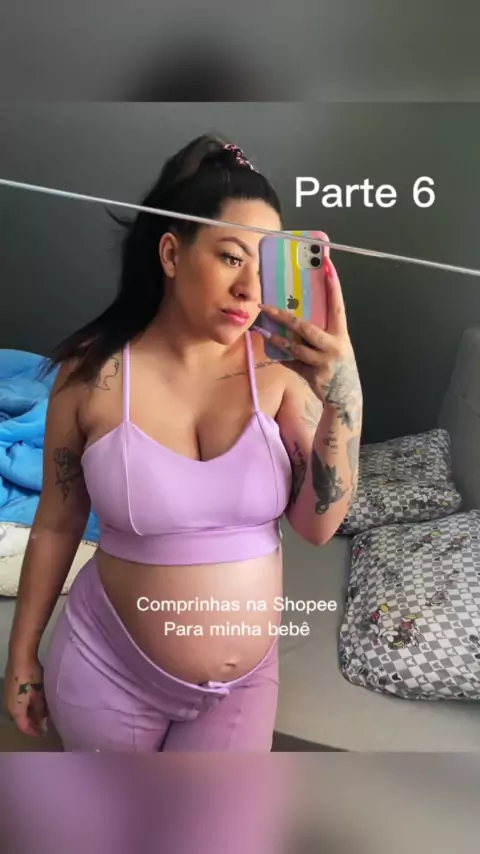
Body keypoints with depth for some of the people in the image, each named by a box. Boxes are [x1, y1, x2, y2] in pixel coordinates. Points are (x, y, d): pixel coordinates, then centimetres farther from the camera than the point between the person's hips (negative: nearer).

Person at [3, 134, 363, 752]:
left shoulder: (278, 365, -15)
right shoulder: (93, 372, -17)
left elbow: (317, 525, -13)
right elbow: (56, 525, -5)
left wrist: (344, 398, -28)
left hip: (245, 680, 1)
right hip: (109, 671, 0)